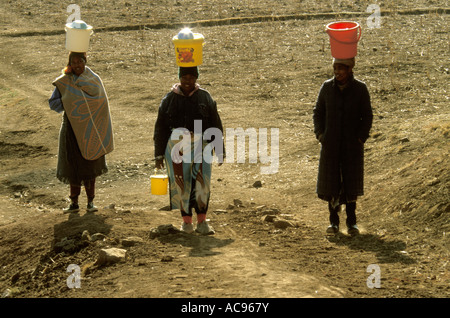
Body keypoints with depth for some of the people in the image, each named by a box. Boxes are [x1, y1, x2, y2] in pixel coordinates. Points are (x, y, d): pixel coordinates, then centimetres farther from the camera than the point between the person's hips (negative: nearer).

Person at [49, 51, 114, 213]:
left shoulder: (94, 79, 1)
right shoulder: (63, 82, 3)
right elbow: (53, 103, 1)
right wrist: (67, 102, -14)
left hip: (89, 129, -1)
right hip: (71, 128, 1)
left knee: (90, 166, 3)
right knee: (73, 166, 2)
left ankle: (90, 201, 13)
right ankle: (74, 202, 10)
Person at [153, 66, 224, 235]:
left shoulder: (205, 97, 8)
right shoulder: (169, 99, 6)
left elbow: (215, 125, 12)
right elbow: (160, 128, 10)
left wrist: (219, 150, 9)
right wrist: (159, 154, 8)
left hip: (200, 145, 0)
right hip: (176, 146, 0)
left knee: (201, 183, -10)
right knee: (180, 184, 0)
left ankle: (202, 222, -3)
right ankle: (186, 221, 12)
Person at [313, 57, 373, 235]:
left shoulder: (360, 89, -2)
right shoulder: (327, 87, 3)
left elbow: (367, 116, 2)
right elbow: (318, 112, 10)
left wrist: (361, 137, -9)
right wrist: (320, 134, -2)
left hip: (352, 145, -2)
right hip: (330, 144, 2)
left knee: (351, 183, 3)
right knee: (330, 182, 3)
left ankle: (351, 222, 13)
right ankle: (334, 222, 12)